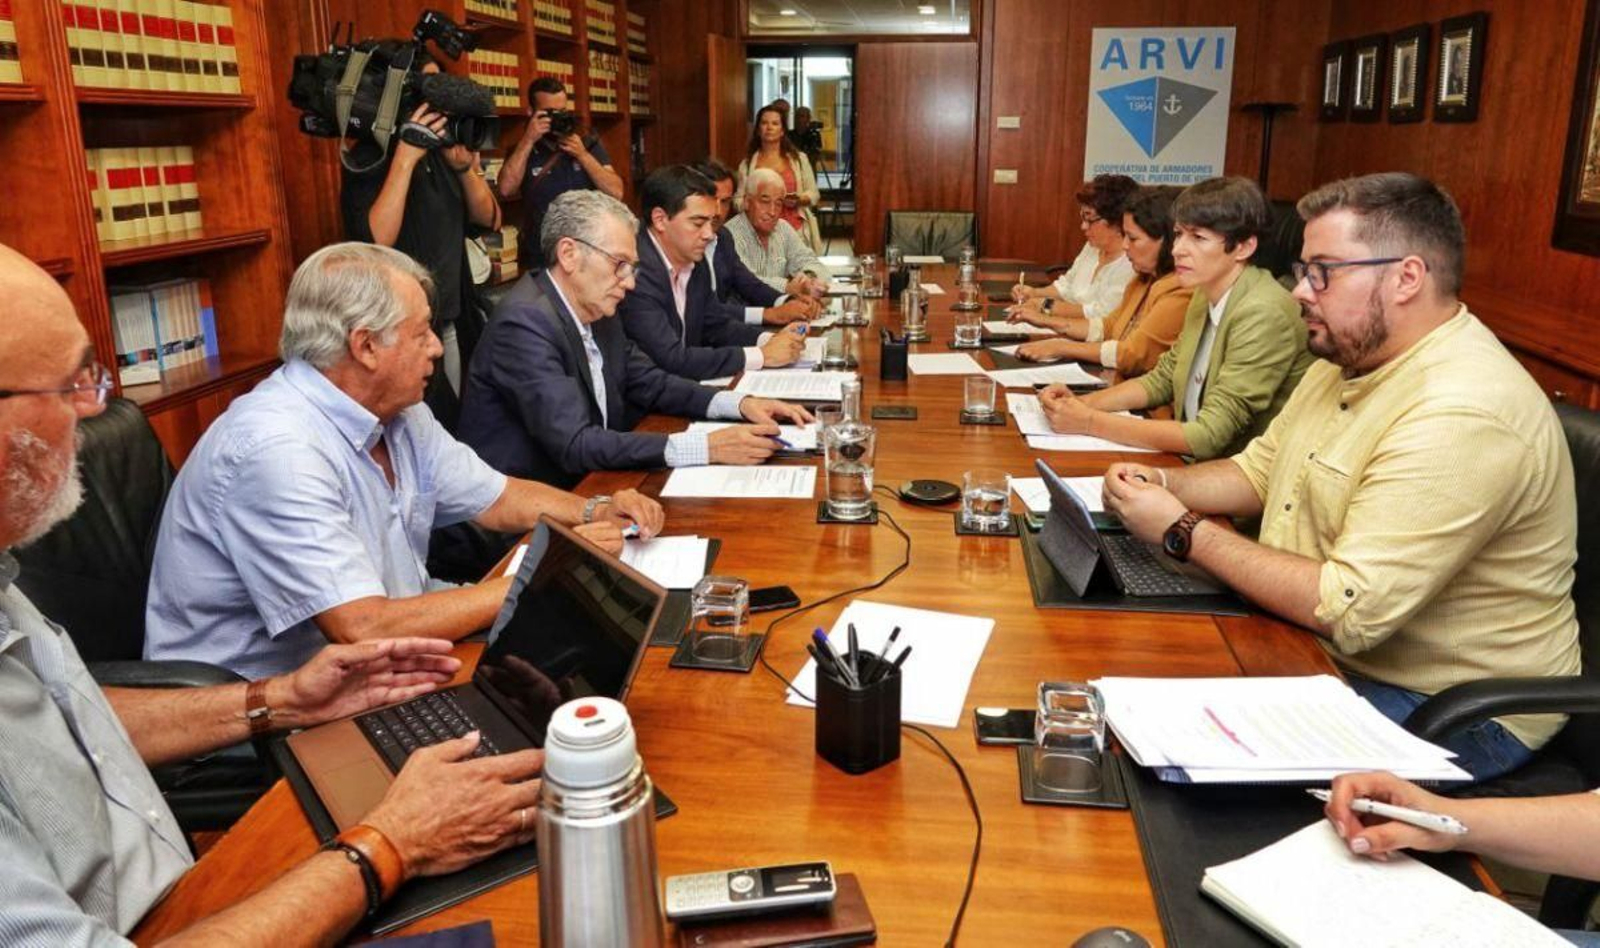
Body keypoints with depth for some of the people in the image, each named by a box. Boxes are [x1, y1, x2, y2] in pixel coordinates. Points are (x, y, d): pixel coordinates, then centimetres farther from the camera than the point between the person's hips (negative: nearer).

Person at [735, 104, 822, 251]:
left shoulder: (798, 159, 8)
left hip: (796, 231, 0)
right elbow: (738, 200, 8)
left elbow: (814, 194, 10)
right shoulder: (747, 164, 8)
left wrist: (799, 200, -9)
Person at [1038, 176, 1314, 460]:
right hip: (1194, 463, 7)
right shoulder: (1205, 294, 4)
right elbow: (1162, 380, 13)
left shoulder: (1263, 314, -21)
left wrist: (1090, 422, -22)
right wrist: (1083, 403, -3)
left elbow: (1209, 436, -24)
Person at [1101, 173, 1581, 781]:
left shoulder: (1462, 416, -27)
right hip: (1322, 653, 9)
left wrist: (1183, 530, -23)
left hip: (1448, 709, -9)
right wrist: (1166, 486, -4)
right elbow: (1260, 469, 17)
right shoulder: (1350, 358, 5)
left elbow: (1346, 611, -30)